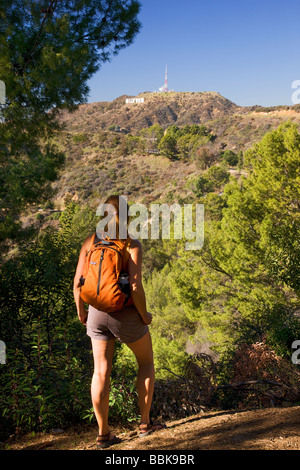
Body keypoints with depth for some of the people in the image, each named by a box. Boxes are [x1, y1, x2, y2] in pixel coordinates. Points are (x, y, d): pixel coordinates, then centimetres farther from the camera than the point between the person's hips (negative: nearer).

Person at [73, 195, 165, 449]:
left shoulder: (89, 242, 0)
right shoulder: (132, 244, -13)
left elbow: (78, 283, -2)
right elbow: (136, 286, -21)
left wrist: (81, 312, 13)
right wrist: (145, 315, -5)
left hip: (97, 313, 4)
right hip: (126, 314, -4)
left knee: (101, 372, 11)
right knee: (146, 362, 18)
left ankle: (104, 433, 17)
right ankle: (145, 423, 22)